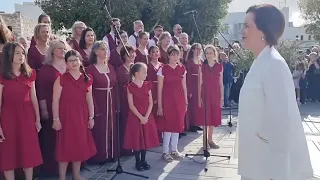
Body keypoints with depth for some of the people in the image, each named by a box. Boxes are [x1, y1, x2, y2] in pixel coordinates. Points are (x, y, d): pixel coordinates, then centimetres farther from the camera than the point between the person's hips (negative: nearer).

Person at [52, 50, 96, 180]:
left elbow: (89, 99, 8)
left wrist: (91, 117, 7)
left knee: (80, 145, 11)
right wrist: (56, 119, -12)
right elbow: (55, 100, -8)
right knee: (65, 145, 1)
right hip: (66, 115, -4)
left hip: (81, 116, 4)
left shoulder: (87, 79, 6)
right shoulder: (61, 79, -6)